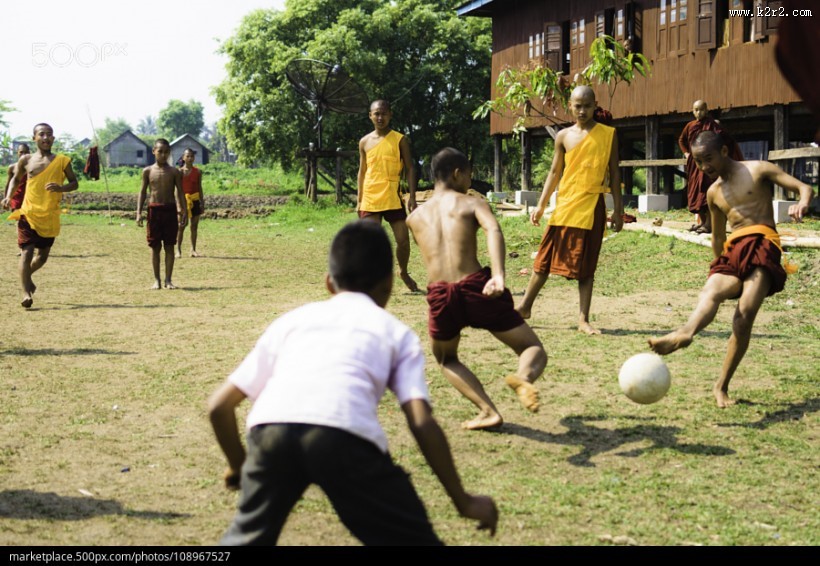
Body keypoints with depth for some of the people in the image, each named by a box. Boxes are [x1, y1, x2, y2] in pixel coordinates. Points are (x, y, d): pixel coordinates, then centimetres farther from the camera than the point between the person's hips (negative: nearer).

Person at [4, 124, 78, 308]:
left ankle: (27, 277, 42)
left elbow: (74, 183, 5)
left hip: (50, 216, 2)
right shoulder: (26, 160, 5)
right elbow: (16, 179, 19)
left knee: (43, 255, 14)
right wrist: (9, 196, 1)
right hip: (28, 213, -1)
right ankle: (26, 293, -10)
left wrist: (61, 188, -16)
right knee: (27, 252, -11)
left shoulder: (62, 161, 3)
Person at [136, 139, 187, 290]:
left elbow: (180, 192, 4)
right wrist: (139, 212, -2)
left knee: (169, 246, 2)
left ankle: (168, 280, 9)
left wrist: (184, 212, -4)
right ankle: (156, 280, 11)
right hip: (154, 209, 0)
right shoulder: (148, 171, 3)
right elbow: (143, 192, 5)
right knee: (155, 246, 4)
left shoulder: (174, 172, 2)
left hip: (170, 209, 0)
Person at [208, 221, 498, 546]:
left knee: (247, 538, 27)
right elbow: (422, 423, 12)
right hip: (345, 432, -2)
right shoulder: (395, 331, 27)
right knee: (413, 540, 14)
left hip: (270, 425, 3)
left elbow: (219, 406, 30)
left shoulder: (293, 319, 34)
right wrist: (463, 501, 21)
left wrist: (238, 465, 46)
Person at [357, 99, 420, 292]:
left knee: (403, 239, -1)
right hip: (370, 200, 2)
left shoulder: (399, 140, 0)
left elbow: (410, 169, 0)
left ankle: (403, 272, 25)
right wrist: (359, 200, 10)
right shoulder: (365, 142, 7)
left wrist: (412, 197, -8)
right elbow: (362, 172, 14)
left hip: (393, 198, -1)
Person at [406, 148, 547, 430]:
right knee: (535, 351, 11)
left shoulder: (415, 217, 21)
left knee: (446, 360, 31)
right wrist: (498, 276, -24)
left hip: (440, 295, 3)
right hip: (476, 286, -2)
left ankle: (488, 411, 9)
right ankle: (522, 377, -26)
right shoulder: (472, 203, 10)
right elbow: (493, 230, -11)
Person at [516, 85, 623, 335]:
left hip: (592, 206, -2)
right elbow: (555, 172, 12)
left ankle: (583, 320, 7)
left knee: (586, 266, 2)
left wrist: (618, 210, 1)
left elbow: (614, 173, 4)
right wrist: (541, 205, 7)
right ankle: (525, 307, 19)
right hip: (565, 205, 2)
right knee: (545, 259, 6)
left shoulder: (608, 134, 2)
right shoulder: (564, 136, 7)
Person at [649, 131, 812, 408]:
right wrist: (719, 265, 38)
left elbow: (803, 188, 1)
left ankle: (722, 386, -18)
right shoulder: (714, 193, 24)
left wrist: (802, 203, -21)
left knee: (743, 319, -21)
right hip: (732, 252, 4)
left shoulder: (757, 170, 7)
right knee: (711, 292, -30)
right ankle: (685, 332, -61)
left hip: (762, 244, -4)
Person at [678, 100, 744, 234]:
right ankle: (702, 221, 17)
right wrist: (686, 152, 15)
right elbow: (681, 140, 27)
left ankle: (709, 223, -14)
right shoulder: (690, 126, 10)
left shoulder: (712, 124, -6)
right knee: (695, 190, 8)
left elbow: (725, 138, -14)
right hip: (694, 162, 6)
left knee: (705, 189, -13)